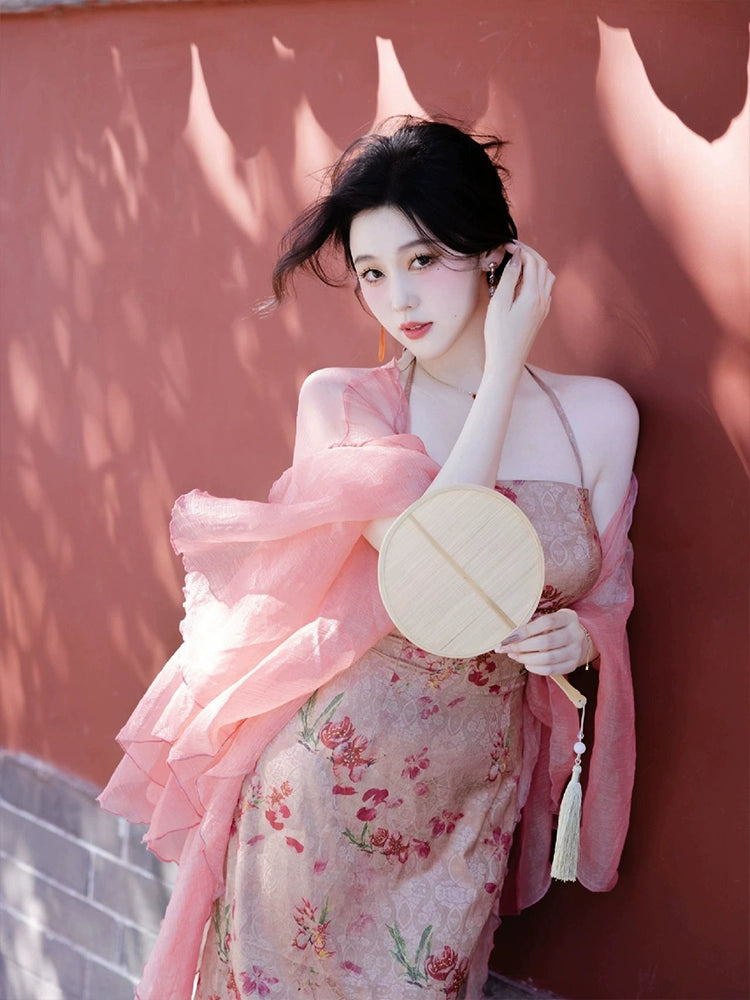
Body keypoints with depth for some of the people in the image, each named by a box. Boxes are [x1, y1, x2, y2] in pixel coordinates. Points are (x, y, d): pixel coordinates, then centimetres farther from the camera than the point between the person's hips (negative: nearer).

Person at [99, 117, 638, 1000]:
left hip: (475, 803, 2)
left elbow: (604, 595, 11)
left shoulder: (602, 416, -1)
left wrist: (576, 637, -13)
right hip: (330, 787, -2)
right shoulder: (339, 402, -7)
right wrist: (503, 368, -16)